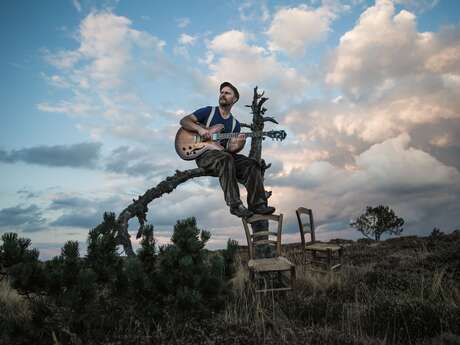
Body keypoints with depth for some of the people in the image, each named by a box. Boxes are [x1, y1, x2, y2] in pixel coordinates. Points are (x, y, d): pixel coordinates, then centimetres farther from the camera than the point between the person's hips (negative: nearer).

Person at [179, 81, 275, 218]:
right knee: (226, 159, -37)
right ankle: (235, 205, -37)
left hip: (225, 155, 5)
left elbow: (230, 148, 6)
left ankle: (257, 204, -18)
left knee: (252, 165, -18)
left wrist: (238, 145, -19)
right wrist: (199, 129, -16)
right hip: (204, 153, -4)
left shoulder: (235, 124, 17)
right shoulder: (208, 111, 8)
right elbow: (184, 121, 2)